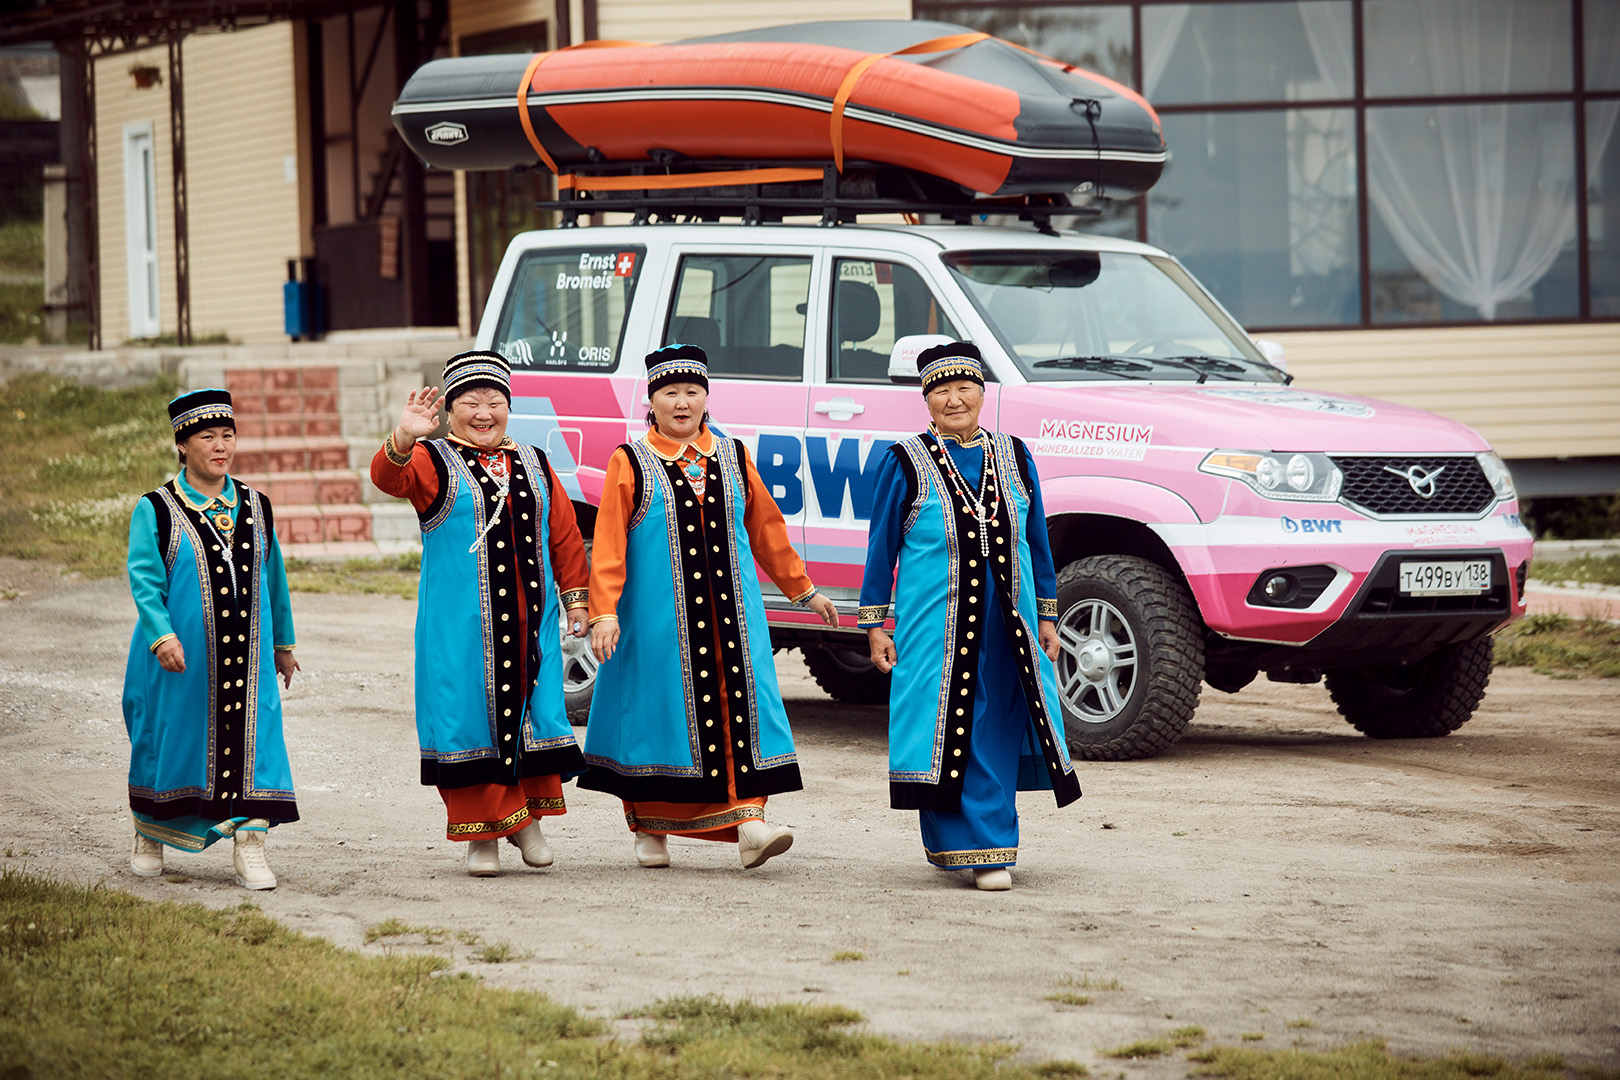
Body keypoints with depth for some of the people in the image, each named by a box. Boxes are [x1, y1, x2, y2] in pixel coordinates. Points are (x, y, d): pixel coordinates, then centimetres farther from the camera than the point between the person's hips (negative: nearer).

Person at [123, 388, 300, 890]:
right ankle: (149, 835, 28)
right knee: (172, 737, 7)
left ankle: (249, 845, -5)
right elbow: (144, 579, -11)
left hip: (246, 654, 3)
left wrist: (283, 643, 22)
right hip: (182, 657, -3)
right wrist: (162, 636, -25)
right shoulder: (156, 511, -3)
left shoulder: (255, 506, 10)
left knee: (251, 741, -7)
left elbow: (273, 579, 18)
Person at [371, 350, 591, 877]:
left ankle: (527, 818, 21)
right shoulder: (434, 462, 1)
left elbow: (564, 535, 19)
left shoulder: (533, 465, 15)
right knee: (473, 716, -3)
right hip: (461, 628, -4)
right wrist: (404, 438, -41)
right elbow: (389, 476, -21)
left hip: (530, 625, 4)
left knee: (534, 712, 5)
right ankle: (480, 831, 6)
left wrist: (576, 597, 13)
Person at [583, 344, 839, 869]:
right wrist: (604, 611, -15)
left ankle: (747, 819, -11)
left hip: (729, 616, 3)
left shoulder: (732, 458, 12)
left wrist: (804, 590, 23)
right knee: (658, 708, 0)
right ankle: (650, 829, 13)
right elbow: (608, 545, -5)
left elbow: (766, 529, 21)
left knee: (738, 707, -7)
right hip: (659, 620, -3)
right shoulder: (630, 465, 1)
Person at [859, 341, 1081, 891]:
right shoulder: (906, 463, 1)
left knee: (998, 736, 1)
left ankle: (989, 850, 8)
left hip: (1008, 628, 3)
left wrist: (1046, 616, 14)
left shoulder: (1013, 458, 11)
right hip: (935, 629, -3)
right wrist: (874, 624, 0)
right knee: (945, 736, -5)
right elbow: (882, 547, 3)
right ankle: (955, 841, 3)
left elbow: (1037, 541, 16)